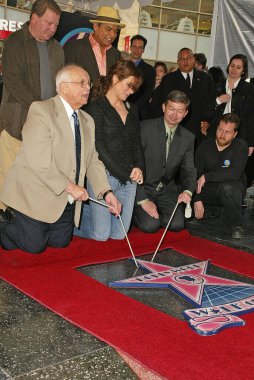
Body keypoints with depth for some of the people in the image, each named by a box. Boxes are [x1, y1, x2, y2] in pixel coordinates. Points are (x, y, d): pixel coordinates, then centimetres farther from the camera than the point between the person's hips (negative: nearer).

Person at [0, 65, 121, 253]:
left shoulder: (88, 121, 9)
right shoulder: (40, 110, -16)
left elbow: (93, 160, 8)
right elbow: (39, 161, -25)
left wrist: (106, 192, -7)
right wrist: (70, 186, -23)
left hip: (66, 200, 7)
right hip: (36, 195, -7)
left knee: (60, 242, 10)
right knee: (35, 245, -6)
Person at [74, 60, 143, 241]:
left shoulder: (131, 109, 15)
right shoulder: (96, 107, -7)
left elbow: (137, 142, 15)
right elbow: (99, 147, -13)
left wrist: (137, 168, -4)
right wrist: (125, 173, -13)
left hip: (129, 178, 6)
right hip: (104, 176, -6)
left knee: (119, 234, 7)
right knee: (101, 235, -3)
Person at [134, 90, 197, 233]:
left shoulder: (188, 138, 3)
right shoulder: (145, 128, -12)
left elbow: (189, 170, 3)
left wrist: (188, 191, -22)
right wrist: (142, 200, -18)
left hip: (167, 189, 4)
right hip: (143, 188, -4)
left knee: (177, 224, -17)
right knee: (150, 225, -21)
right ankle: (137, 211, 12)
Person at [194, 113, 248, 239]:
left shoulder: (240, 146, -13)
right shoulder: (204, 147, -2)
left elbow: (235, 173, -28)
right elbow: (196, 175, -7)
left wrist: (206, 177, -27)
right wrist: (197, 200, -19)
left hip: (233, 190, -4)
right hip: (209, 190, 4)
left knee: (227, 187, -39)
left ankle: (237, 225, -16)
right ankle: (208, 206, 19)